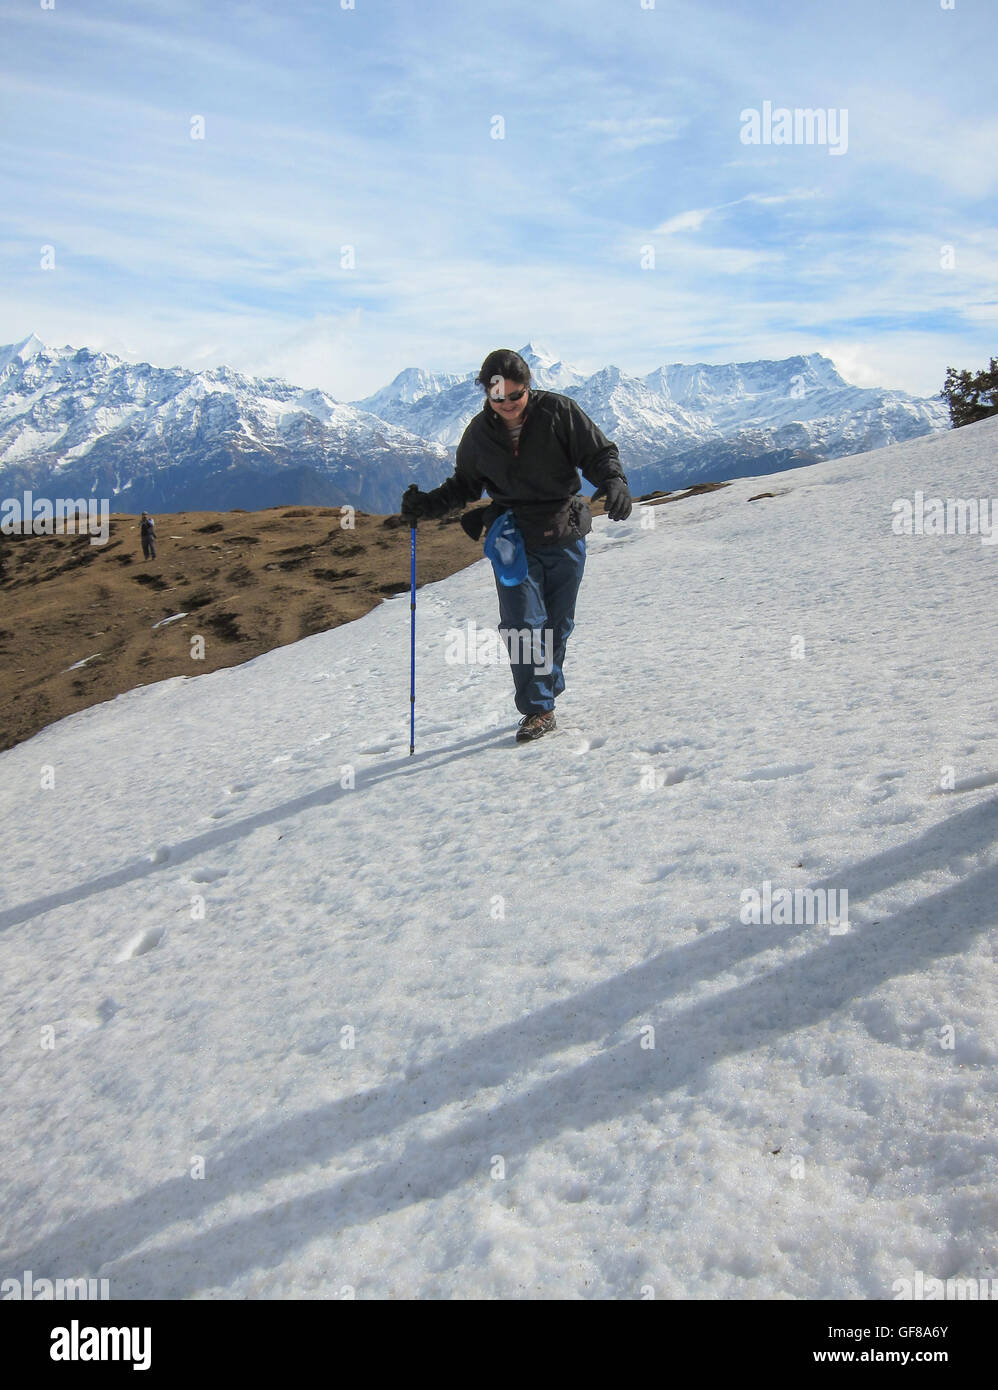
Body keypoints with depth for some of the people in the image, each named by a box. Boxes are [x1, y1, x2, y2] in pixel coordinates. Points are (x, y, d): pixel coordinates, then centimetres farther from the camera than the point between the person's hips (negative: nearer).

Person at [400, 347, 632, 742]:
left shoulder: (559, 412, -6)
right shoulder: (479, 432, 1)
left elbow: (599, 454, -2)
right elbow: (464, 485, 14)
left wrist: (614, 483, -23)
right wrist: (428, 504, -3)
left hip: (565, 536, 0)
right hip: (513, 541, 0)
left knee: (557, 625, 10)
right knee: (524, 625, -11)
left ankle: (547, 691, 30)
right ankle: (538, 710, -3)